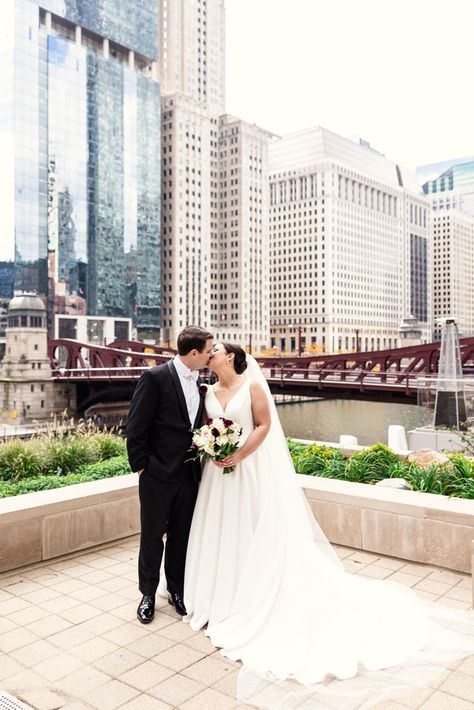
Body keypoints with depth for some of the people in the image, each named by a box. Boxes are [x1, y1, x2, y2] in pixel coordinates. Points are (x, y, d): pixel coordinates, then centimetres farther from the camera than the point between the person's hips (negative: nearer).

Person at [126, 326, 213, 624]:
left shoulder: (199, 382, 5)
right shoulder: (155, 377, -14)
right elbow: (136, 427, -12)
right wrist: (141, 466, -10)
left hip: (189, 474, 5)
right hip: (158, 474, -5)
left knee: (182, 535, 15)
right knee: (153, 535, 10)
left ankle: (177, 590, 33)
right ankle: (148, 594, 29)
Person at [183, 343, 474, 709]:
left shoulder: (252, 385, -8)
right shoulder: (210, 392, 8)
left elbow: (264, 425, -12)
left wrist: (238, 456, -19)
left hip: (252, 469, -5)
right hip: (219, 472, 6)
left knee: (259, 535, 3)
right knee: (221, 534, 12)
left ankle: (256, 601, 18)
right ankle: (222, 598, 28)